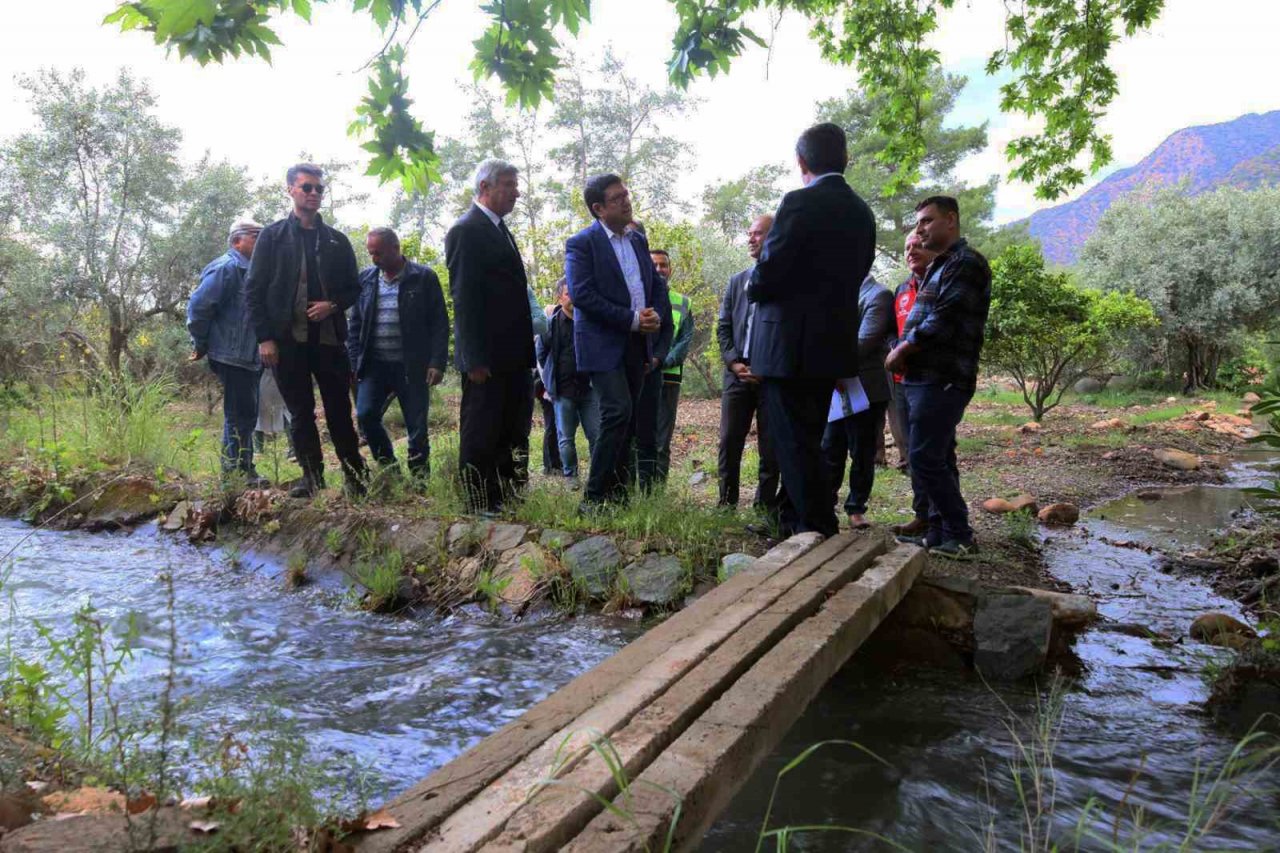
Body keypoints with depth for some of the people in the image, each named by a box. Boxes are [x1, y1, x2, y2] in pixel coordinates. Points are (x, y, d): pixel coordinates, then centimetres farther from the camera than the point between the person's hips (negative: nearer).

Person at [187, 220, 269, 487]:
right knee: (240, 416, -6)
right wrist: (201, 345, -10)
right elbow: (198, 306, -18)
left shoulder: (247, 270, 18)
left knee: (245, 415, 14)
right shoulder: (227, 267, -12)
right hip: (232, 357, -9)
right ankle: (238, 471, 1)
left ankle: (241, 469, 24)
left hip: (249, 357, 9)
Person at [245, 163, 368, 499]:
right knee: (300, 412, 6)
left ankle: (354, 474, 10)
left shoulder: (337, 240, 10)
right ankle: (311, 475, 15)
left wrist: (333, 305, -8)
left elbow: (353, 288, 14)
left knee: (339, 411, 2)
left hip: (329, 336, 1)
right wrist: (264, 337, -7)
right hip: (287, 339, -1)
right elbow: (255, 288, 2)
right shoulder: (272, 235, 5)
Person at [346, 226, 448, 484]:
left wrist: (437, 363, -11)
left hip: (412, 366, -3)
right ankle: (389, 469, 13)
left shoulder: (424, 277, -3)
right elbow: (354, 324, 13)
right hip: (374, 365, 3)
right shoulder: (365, 278, 9)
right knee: (365, 415, -8)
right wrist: (354, 361, 5)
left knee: (417, 427, -1)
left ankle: (419, 482, 13)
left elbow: (439, 323, -4)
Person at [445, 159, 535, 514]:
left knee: (514, 432, 13)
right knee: (481, 434, 1)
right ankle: (480, 506, 11)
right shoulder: (466, 231, -10)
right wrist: (475, 360, -20)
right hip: (486, 358, -9)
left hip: (513, 356, 9)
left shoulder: (500, 230, 18)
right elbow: (464, 298, -16)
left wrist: (527, 349, 17)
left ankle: (509, 499, 23)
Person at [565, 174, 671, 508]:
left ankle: (618, 493, 16)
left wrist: (656, 315, -3)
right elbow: (582, 295, -16)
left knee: (629, 420, 7)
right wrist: (633, 319, -17)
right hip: (603, 344, -7)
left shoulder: (638, 239, 16)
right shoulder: (582, 243, -6)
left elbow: (657, 285, 19)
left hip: (638, 343, 7)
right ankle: (594, 496, -9)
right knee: (618, 413, -17)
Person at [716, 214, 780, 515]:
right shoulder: (737, 281, 16)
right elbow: (723, 327, 12)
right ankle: (726, 504, 11)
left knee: (771, 447, 1)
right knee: (729, 443, 3)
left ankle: (766, 507, 11)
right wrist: (734, 363, -3)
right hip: (738, 374, 4)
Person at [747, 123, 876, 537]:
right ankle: (792, 521, 29)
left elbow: (767, 273, -17)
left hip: (790, 344, -8)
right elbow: (855, 274, 14)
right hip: (834, 343, 8)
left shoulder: (800, 203, -14)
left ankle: (817, 532, 3)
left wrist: (754, 290, 4)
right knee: (807, 440, 18)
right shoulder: (861, 211, 11)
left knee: (795, 444, -1)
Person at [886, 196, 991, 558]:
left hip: (941, 379, -10)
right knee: (935, 459, 11)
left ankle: (959, 537, 0)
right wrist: (903, 355, 3)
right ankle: (941, 532, 17)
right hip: (926, 377, 10)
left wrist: (901, 351, -9)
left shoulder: (966, 263, -9)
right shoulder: (939, 267, 22)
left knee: (925, 458, -10)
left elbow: (943, 321, -19)